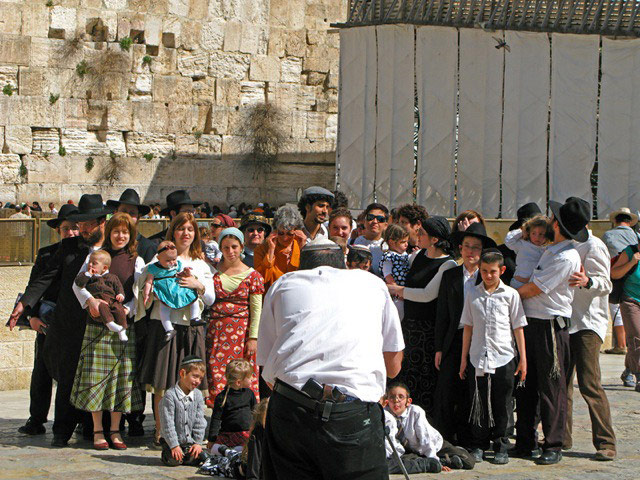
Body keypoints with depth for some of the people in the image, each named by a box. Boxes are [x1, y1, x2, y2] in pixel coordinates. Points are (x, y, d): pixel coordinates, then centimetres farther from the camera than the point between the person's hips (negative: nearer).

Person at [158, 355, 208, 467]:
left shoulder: (198, 395, 2)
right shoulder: (170, 396, -15)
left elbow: (200, 421, 5)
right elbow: (167, 423, -16)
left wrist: (198, 442, -2)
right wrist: (174, 445, -18)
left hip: (191, 441, 4)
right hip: (173, 441, -4)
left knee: (202, 458, -12)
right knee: (174, 461, -22)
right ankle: (167, 453, 12)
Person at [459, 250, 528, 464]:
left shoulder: (510, 294, 2)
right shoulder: (472, 294, 8)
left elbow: (518, 327, 4)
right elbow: (468, 327, 12)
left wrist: (523, 358, 2)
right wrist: (463, 358, 11)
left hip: (503, 358, -2)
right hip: (478, 358, 2)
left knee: (501, 406, 3)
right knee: (479, 405, 5)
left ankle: (501, 447, 12)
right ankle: (478, 446, 13)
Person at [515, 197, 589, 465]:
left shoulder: (566, 257, -16)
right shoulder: (552, 251, 12)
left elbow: (533, 290, -13)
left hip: (551, 325, -9)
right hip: (531, 322, 9)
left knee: (551, 388, -3)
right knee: (526, 385, 11)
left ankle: (553, 447, 4)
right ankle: (525, 443, 19)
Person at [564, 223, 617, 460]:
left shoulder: (593, 246, -7)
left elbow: (605, 283, -17)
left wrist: (587, 281, -36)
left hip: (588, 323, -9)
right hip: (566, 323, 9)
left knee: (589, 384, -13)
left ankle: (606, 443, -9)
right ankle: (562, 438, 18)